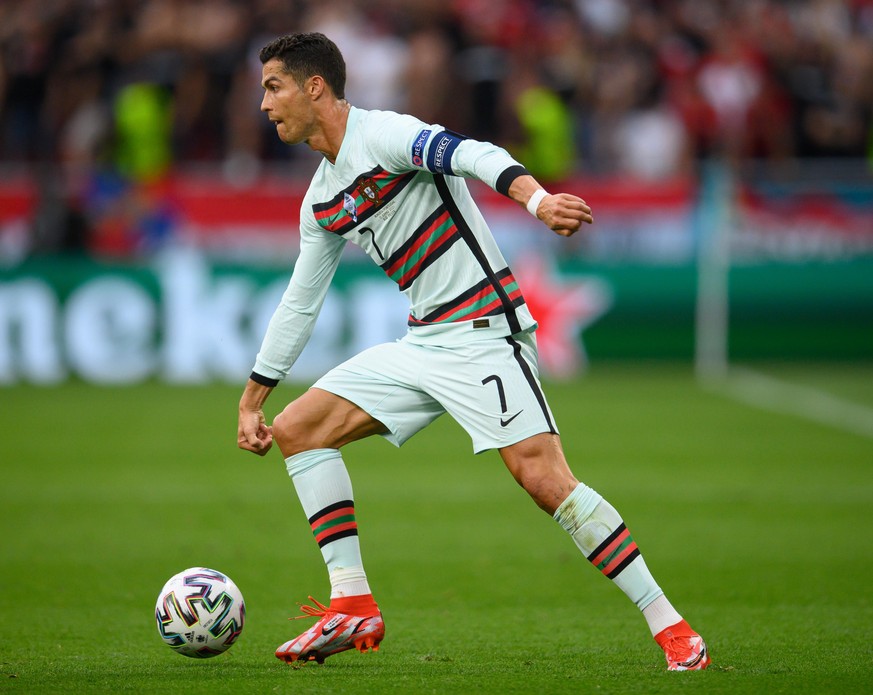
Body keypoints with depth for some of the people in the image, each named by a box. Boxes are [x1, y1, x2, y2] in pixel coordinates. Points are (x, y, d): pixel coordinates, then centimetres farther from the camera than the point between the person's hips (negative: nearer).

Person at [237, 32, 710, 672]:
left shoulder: (382, 134, -11)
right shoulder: (321, 200, 15)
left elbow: (475, 156, -29)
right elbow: (300, 302, 25)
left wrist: (536, 198, -48)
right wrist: (253, 399, 27)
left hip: (483, 330, -9)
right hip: (422, 343, 9)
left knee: (545, 478, -21)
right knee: (296, 429, 2)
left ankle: (670, 627, -15)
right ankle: (354, 606, 0)